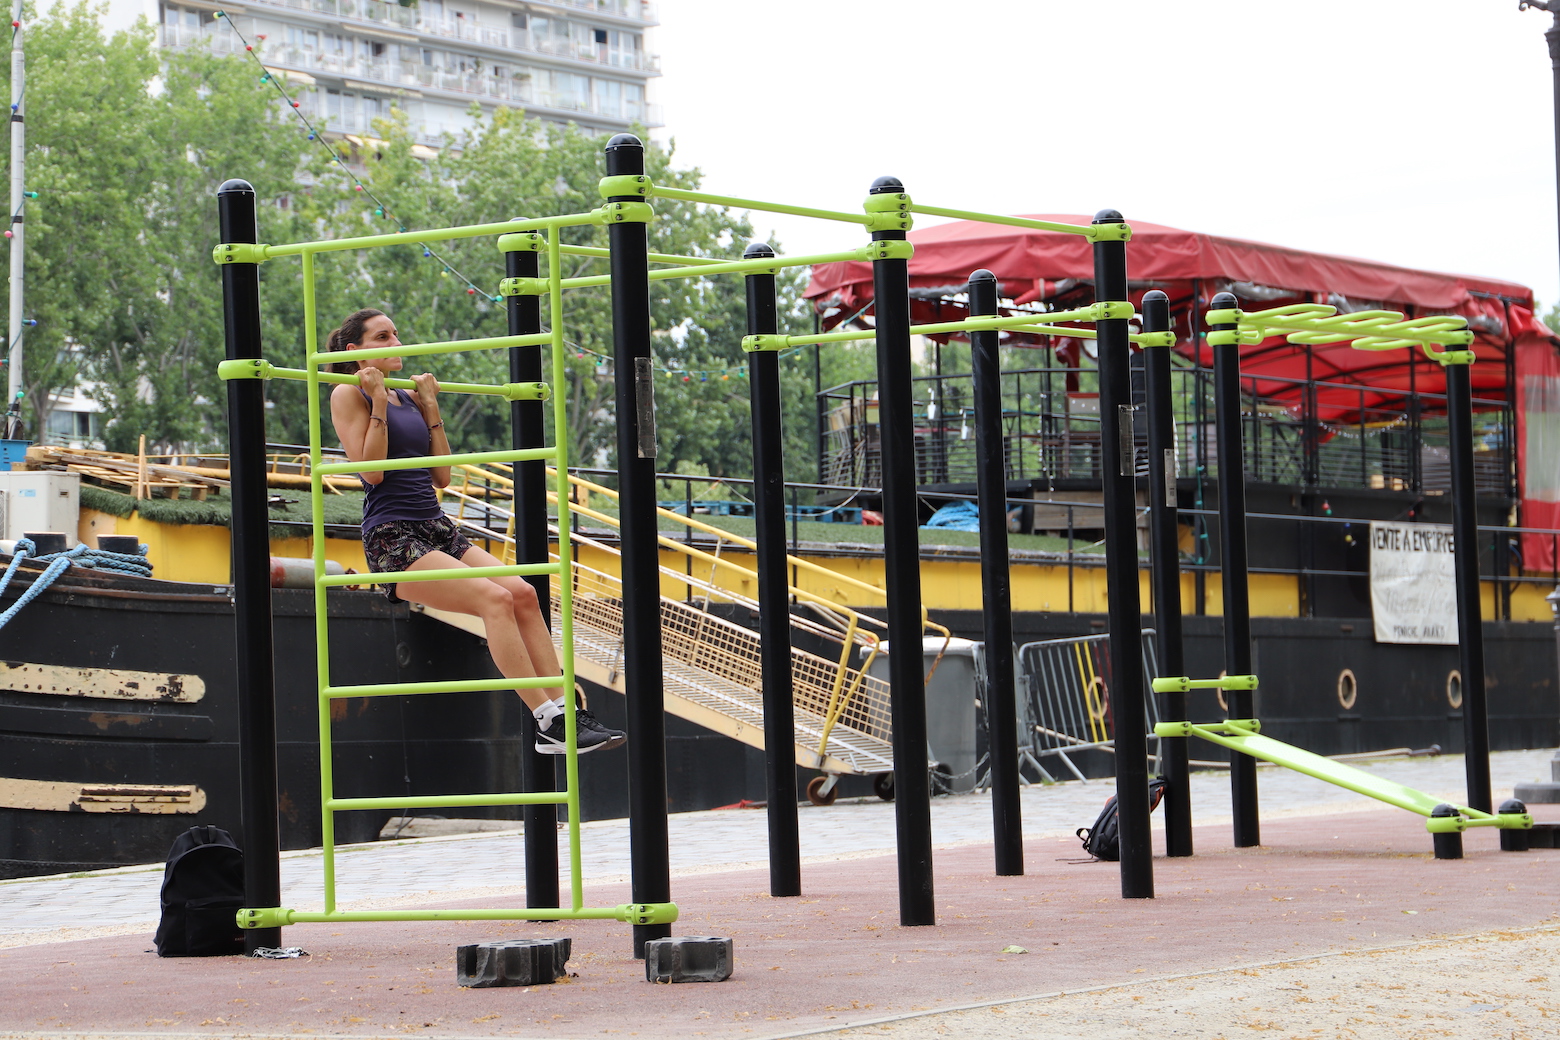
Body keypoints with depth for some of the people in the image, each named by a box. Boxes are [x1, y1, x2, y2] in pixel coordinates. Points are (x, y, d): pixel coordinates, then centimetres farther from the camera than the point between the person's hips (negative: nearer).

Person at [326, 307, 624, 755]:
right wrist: (379, 402, -11)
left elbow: (441, 475, 15)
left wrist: (431, 409, 15)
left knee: (523, 594, -13)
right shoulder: (349, 396, -1)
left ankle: (566, 712, -16)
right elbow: (371, 471, -13)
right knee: (494, 598, -25)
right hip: (393, 540, -7)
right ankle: (548, 723, -29)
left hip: (438, 529, 7)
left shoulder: (407, 399, 18)